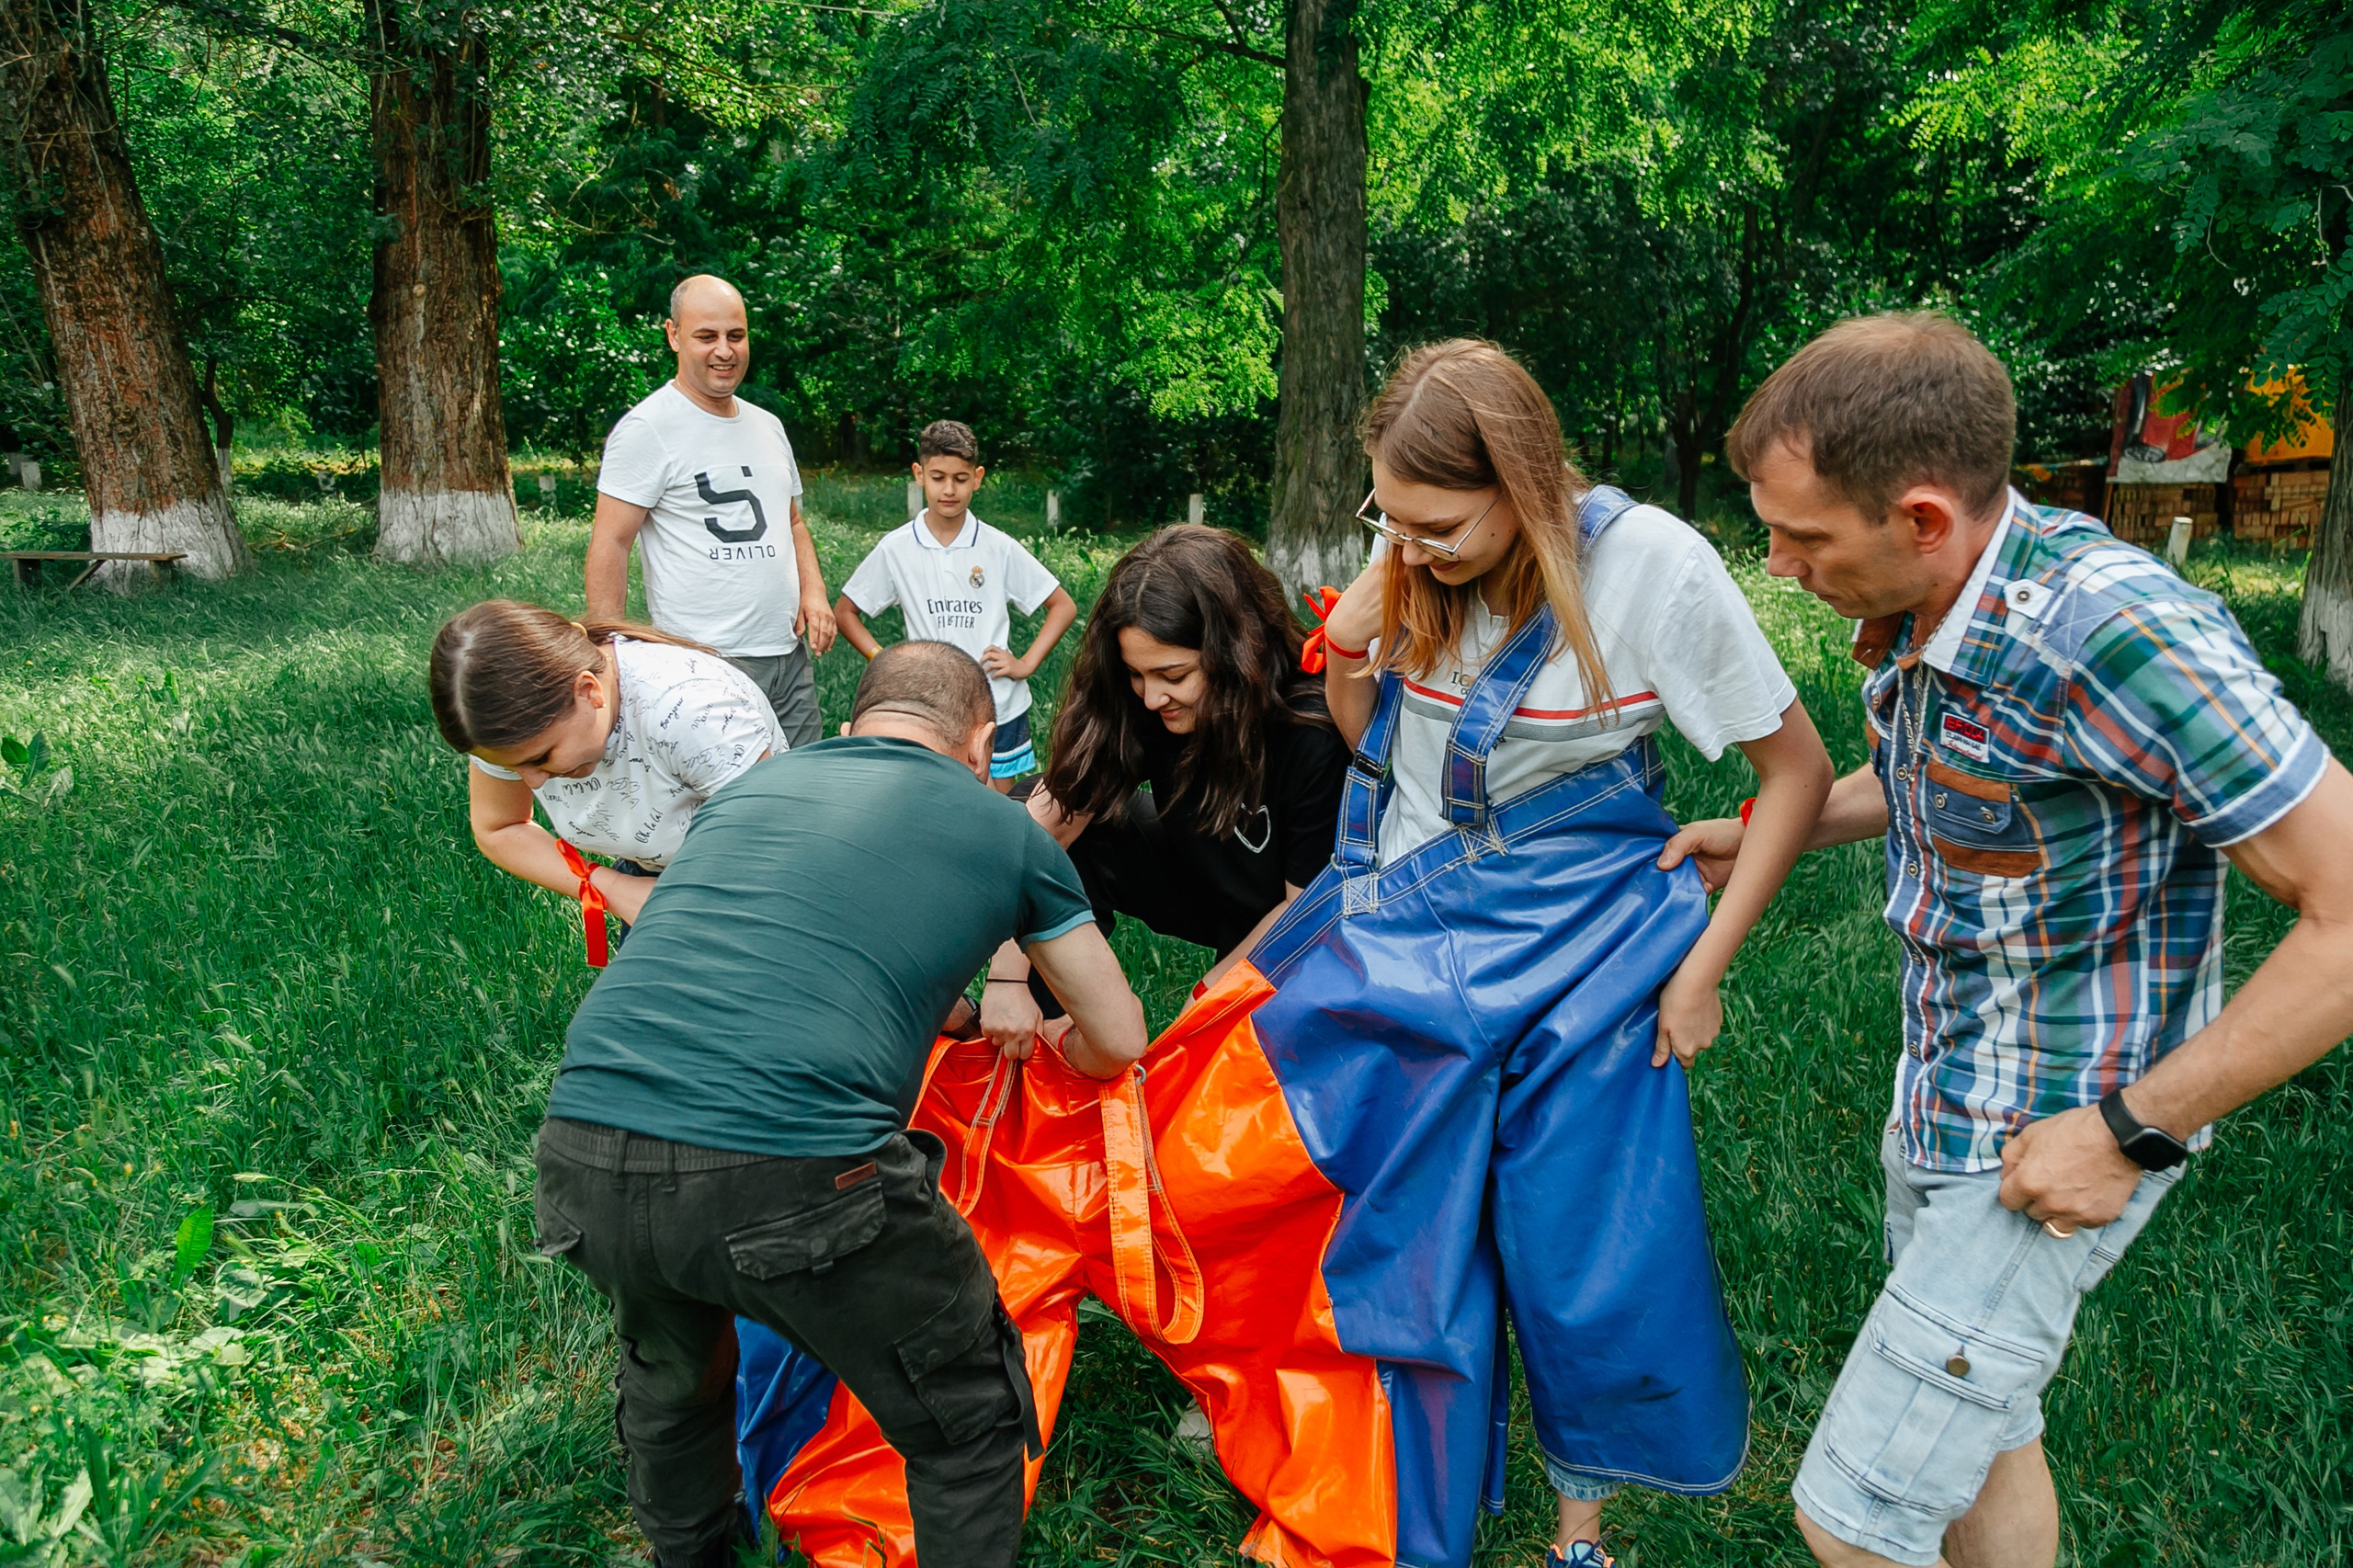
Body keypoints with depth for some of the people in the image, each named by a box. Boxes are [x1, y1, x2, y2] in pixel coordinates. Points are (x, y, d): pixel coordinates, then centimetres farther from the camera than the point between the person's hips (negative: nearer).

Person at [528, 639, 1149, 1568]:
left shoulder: (751, 785, 24)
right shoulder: (1008, 831, 14)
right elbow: (1119, 1039, 25)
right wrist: (1056, 1055, 49)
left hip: (581, 1166, 6)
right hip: (791, 1173, -5)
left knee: (670, 1377, 36)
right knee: (968, 1423, 20)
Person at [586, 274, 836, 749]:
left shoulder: (767, 426, 16)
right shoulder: (647, 429, -7)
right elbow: (609, 545, -10)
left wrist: (813, 591, 7)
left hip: (791, 657, 7)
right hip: (705, 668, -7)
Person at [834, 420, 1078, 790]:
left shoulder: (1000, 547, -1)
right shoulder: (895, 549, -1)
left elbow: (1064, 606, 5)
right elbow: (844, 612, 8)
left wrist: (1027, 663, -5)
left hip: (1001, 713, 0)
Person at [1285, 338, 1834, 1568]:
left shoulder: (1650, 565, -18)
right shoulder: (1416, 558, -7)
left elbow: (1797, 768, -7)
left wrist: (1701, 966, -8)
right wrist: (1356, 629, -12)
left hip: (1573, 956, -3)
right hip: (1406, 936, 3)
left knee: (1583, 1258, 5)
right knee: (1412, 1241, 7)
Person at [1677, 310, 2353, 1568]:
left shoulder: (2118, 633, -31)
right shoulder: (1921, 605, -3)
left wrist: (2131, 1132, -23)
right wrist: (1762, 833, 13)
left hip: (2059, 1137, -8)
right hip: (1943, 1089, 8)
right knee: (1976, 1428, 24)